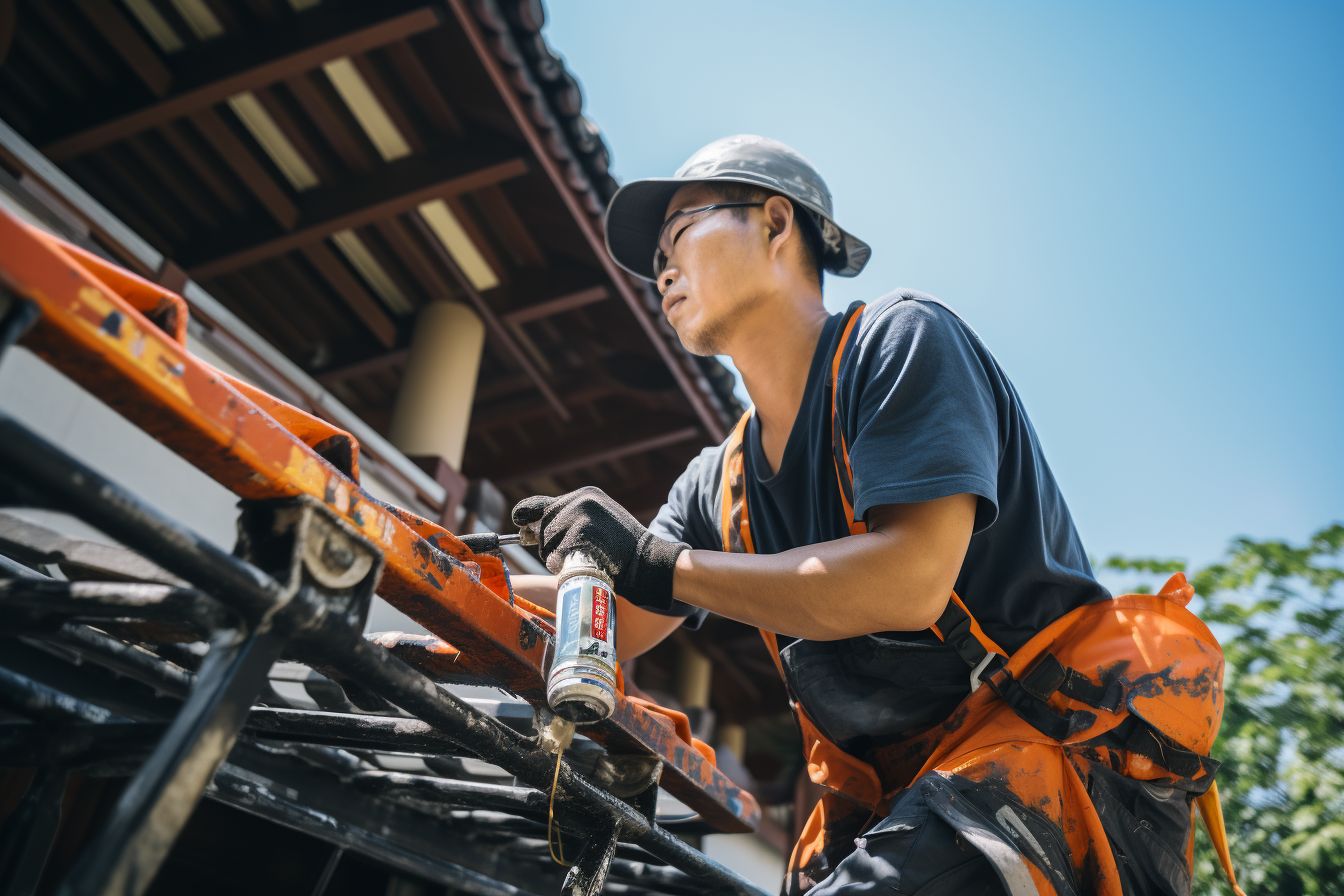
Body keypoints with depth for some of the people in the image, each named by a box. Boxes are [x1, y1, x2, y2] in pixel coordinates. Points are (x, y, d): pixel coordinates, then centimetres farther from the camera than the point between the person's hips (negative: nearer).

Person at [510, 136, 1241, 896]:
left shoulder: (903, 339, -9)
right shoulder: (718, 485, 13)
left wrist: (658, 564, -18)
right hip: (893, 805, 7)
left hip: (1063, 756, -6)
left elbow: (907, 582, -22)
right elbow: (612, 626, 16)